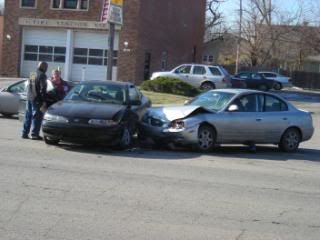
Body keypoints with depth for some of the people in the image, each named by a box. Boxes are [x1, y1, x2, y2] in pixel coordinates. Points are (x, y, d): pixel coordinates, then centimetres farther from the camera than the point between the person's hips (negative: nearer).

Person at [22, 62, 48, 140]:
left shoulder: (32, 75, 15)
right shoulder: (42, 76, -11)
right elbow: (43, 89, -15)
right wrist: (44, 100, -13)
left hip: (29, 98, 8)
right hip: (37, 99, -8)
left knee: (28, 116, 13)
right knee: (37, 116, -4)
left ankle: (25, 133, 15)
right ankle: (34, 134, -6)